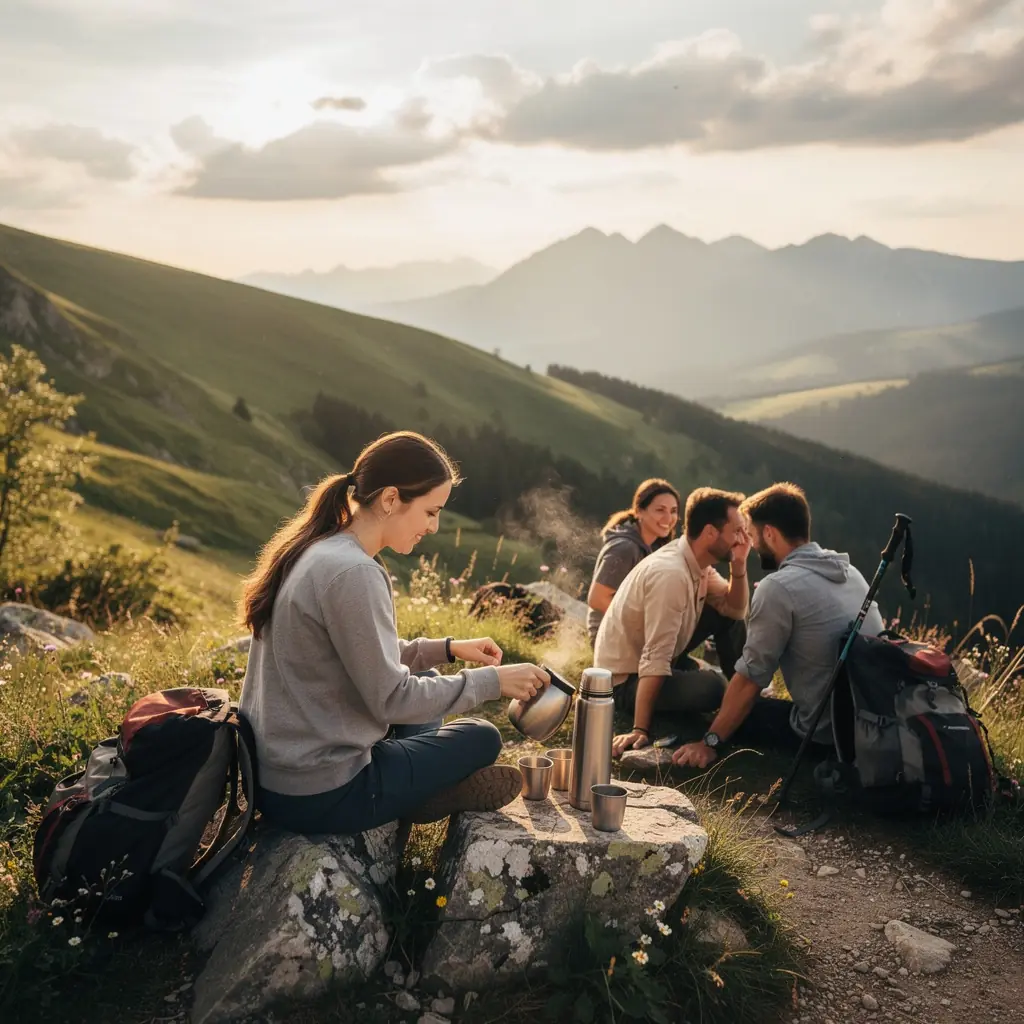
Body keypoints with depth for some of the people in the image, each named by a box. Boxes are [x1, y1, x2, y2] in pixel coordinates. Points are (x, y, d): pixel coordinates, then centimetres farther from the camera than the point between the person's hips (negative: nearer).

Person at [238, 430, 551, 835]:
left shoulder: (317, 548, 4)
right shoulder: (353, 574, -26)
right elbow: (391, 700, -21)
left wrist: (447, 648, 12)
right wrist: (492, 681, -12)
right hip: (317, 796, -9)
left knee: (425, 679, 24)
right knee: (481, 739, 8)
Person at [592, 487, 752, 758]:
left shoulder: (698, 563, -3)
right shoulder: (671, 574, -31)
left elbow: (735, 611, 4)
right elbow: (655, 660, -34)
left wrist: (738, 565, -11)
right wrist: (640, 730, -35)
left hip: (650, 653, 9)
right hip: (626, 680, -9)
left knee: (726, 616, 1)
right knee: (711, 687, -31)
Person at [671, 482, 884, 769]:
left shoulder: (778, 587, -17)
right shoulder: (848, 570, 6)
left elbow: (749, 678, -12)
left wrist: (710, 742, -4)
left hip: (826, 732, -8)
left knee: (735, 716, 14)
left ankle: (826, 756, 0)